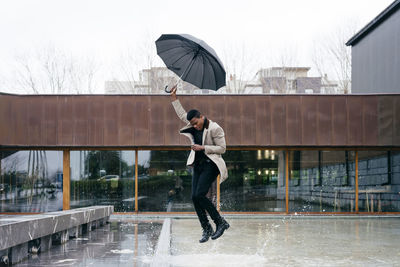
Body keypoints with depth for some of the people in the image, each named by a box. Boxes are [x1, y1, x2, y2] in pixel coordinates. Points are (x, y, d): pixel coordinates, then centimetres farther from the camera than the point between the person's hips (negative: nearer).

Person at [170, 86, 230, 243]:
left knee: (199, 195, -20)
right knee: (194, 197, -2)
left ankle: (220, 223, -8)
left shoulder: (215, 128, -12)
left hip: (210, 165, -8)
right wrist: (174, 98, 20)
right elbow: (182, 114, 23)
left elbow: (222, 148, -11)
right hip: (198, 165, 8)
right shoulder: (194, 126, 10)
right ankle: (206, 229, 6)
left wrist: (203, 148, -16)